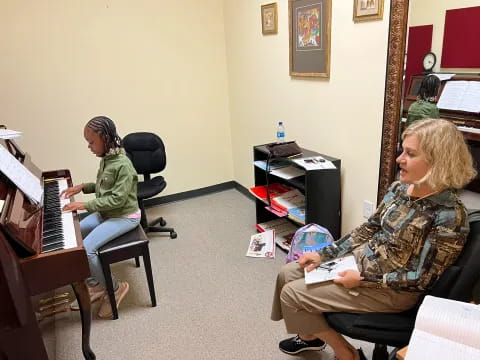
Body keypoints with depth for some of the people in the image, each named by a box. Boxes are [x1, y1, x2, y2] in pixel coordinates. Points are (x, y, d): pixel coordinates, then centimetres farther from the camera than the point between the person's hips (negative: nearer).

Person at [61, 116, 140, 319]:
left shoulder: (123, 165, -25)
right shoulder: (106, 159, 4)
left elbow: (117, 198, -27)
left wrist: (85, 205, -27)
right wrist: (82, 187, 5)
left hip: (124, 217, -9)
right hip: (106, 213, 10)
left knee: (86, 249, -21)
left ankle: (114, 288, 2)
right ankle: (95, 284, 12)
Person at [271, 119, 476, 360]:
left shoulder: (449, 215, -25)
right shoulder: (399, 188, -2)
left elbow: (422, 278, -21)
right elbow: (369, 229, 6)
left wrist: (363, 280, -21)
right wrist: (324, 254, 1)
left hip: (392, 290, -7)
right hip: (362, 259, 8)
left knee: (292, 293, -9)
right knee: (288, 273, 7)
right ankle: (310, 335, 32)